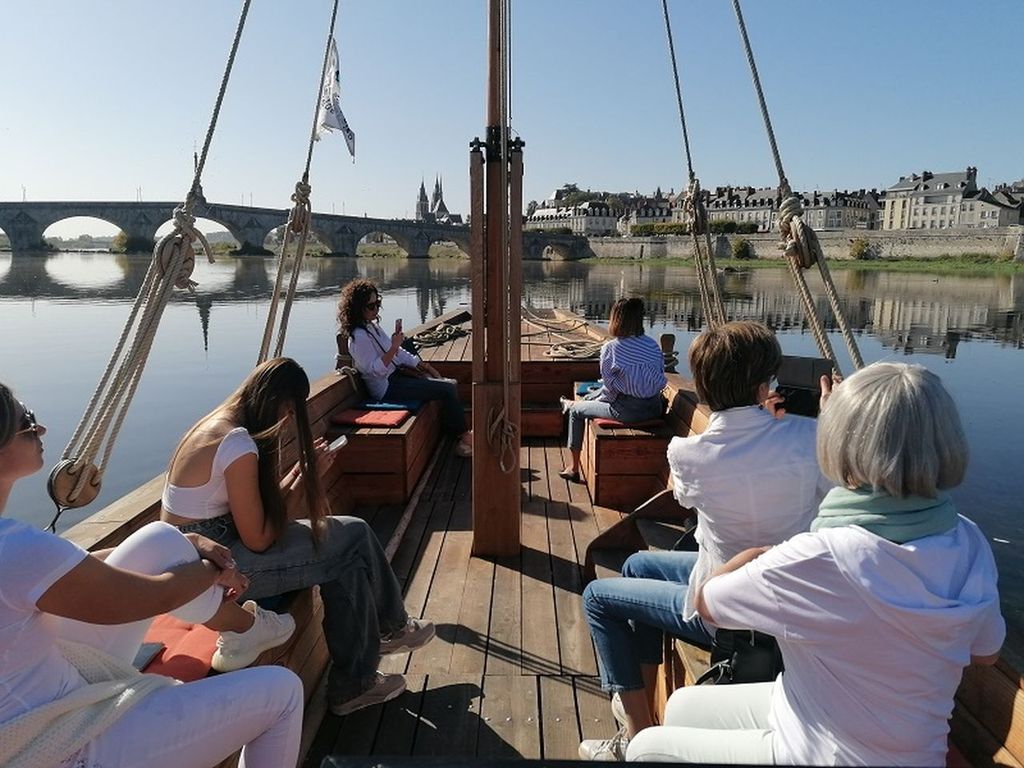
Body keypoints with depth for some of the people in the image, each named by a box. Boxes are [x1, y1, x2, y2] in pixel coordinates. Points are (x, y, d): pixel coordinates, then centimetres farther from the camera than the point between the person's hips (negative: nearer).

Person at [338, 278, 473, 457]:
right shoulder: (359, 337, -19)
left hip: (397, 374, 10)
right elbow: (374, 370, -23)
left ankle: (458, 436, 6)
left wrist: (424, 365, 12)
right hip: (387, 388, -10)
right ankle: (464, 436, 0)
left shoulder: (373, 326, 12)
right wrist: (393, 347, -28)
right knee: (448, 390, -16)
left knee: (450, 384, 3)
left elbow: (399, 353, 17)